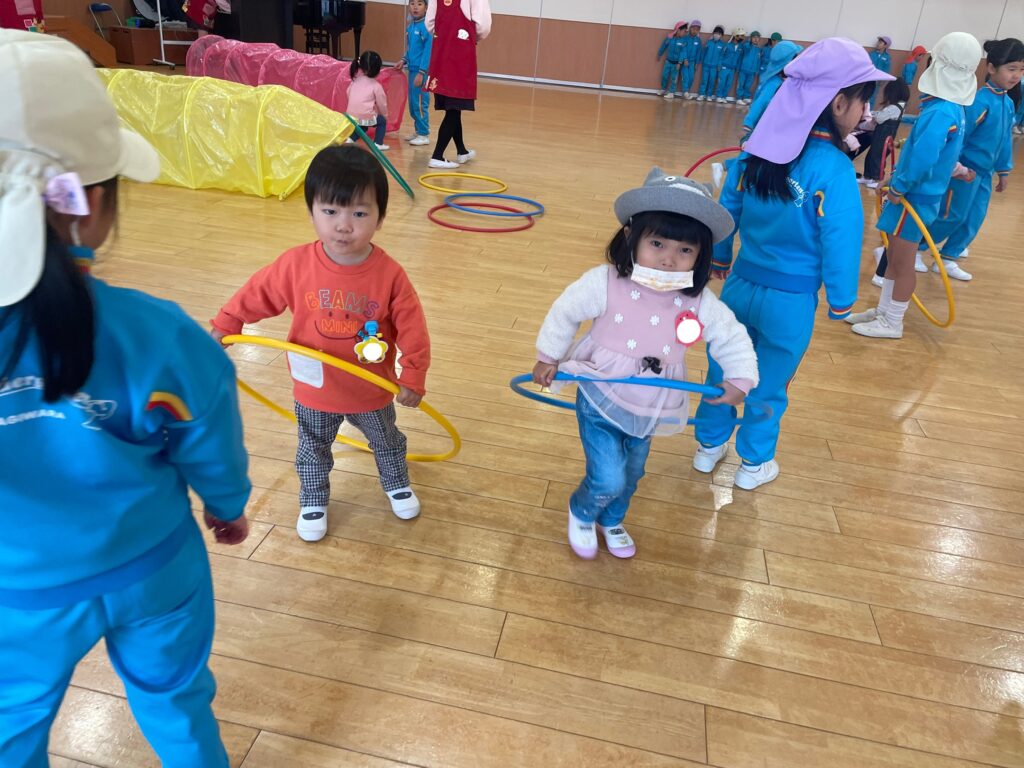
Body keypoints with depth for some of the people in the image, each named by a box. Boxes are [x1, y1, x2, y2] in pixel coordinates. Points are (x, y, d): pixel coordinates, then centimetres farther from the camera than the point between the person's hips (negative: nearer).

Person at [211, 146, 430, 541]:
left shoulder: (390, 274, -24)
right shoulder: (296, 264, -21)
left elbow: (412, 329, -16)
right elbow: (258, 294, -4)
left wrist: (412, 378, -16)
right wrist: (225, 326, -2)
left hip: (372, 390, 0)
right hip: (314, 390, 1)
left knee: (386, 442, 26)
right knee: (313, 451, 22)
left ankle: (397, 485, 55)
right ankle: (313, 502, 48)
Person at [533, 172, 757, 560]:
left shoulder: (701, 303, -16)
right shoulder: (604, 283, -24)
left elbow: (734, 338, 1)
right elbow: (564, 312, -8)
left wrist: (739, 379, -7)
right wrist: (549, 357, 0)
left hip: (649, 410, 4)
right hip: (601, 401, -4)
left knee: (630, 477, 22)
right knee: (608, 480, -8)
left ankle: (611, 520, 54)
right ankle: (581, 514, 28)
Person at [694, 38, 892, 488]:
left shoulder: (756, 151, -4)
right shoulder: (834, 169, -21)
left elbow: (726, 211, 6)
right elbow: (841, 244, -16)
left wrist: (721, 260, 21)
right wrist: (841, 303, -2)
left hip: (741, 286, 5)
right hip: (790, 300, -4)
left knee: (724, 369, 21)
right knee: (769, 384, 15)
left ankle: (709, 446, 38)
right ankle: (754, 464, 33)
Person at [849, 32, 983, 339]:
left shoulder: (942, 112, -22)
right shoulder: (951, 109, 8)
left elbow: (922, 158, -33)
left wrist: (899, 188, -19)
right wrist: (895, 180, 12)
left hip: (915, 198, -9)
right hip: (914, 193, 9)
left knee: (902, 262, 2)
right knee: (894, 257, 18)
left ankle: (892, 323, 15)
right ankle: (883, 311, 31)